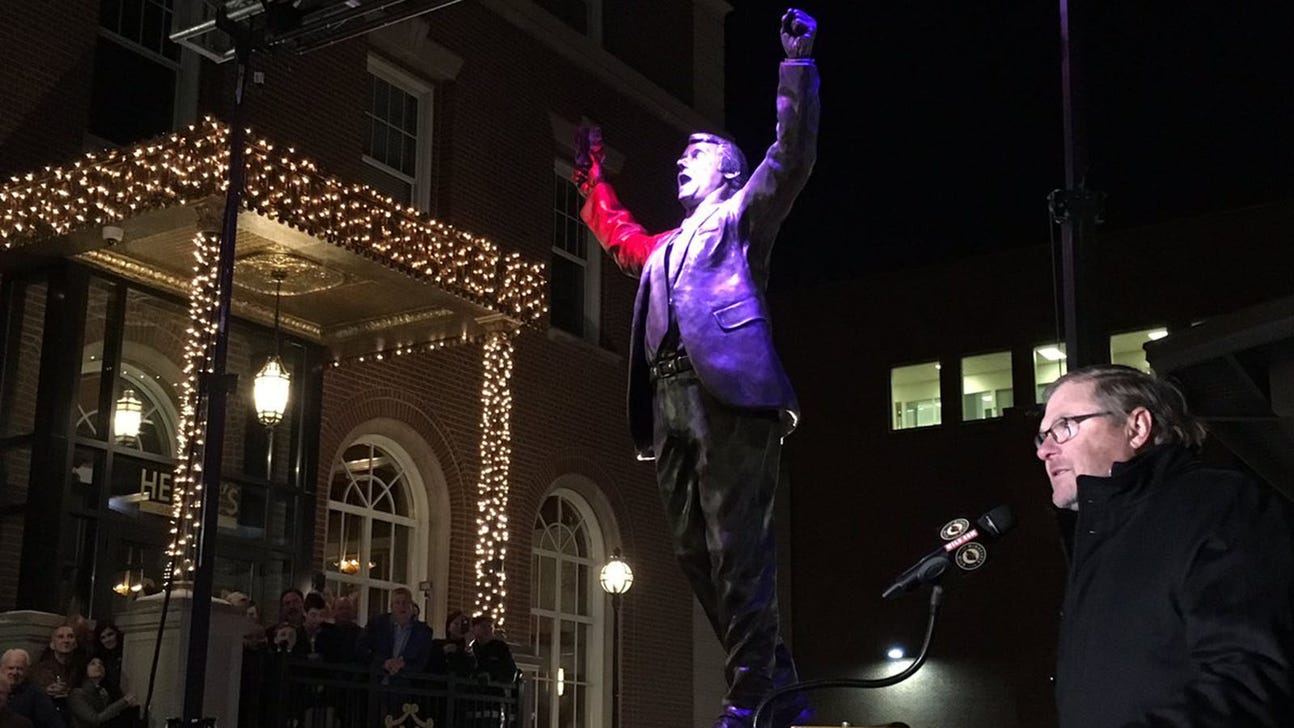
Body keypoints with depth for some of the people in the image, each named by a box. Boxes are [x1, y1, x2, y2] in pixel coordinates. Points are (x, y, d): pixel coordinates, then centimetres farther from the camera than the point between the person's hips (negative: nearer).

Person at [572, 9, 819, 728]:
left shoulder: (740, 217, 14)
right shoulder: (663, 248, 33)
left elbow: (792, 157, 0)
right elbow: (614, 231, 53)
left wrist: (798, 62, -5)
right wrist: (593, 174, 54)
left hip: (728, 394, -8)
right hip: (672, 404, 8)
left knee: (736, 548, -14)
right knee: (698, 554, 4)